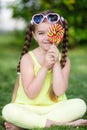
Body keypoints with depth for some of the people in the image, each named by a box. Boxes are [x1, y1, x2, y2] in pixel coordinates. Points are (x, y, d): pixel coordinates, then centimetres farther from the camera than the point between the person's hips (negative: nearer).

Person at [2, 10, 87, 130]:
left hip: (54, 109, 3)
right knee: (8, 110, -30)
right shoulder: (27, 58, -6)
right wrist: (45, 67, -20)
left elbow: (59, 91, -12)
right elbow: (31, 94, -14)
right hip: (28, 109, -2)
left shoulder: (64, 60, 1)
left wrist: (56, 64, -15)